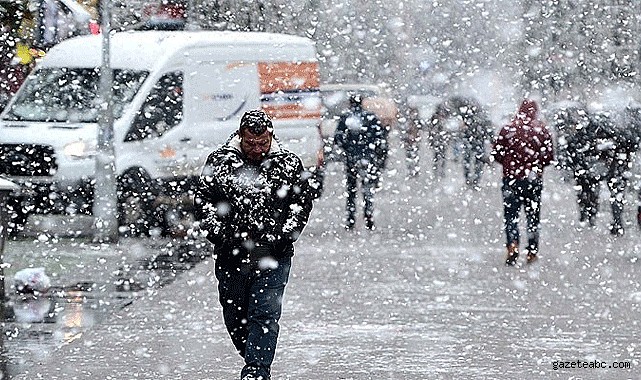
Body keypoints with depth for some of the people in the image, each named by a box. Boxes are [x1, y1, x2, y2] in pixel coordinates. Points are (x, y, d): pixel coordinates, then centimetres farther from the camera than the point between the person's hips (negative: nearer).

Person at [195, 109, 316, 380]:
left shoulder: (289, 164, 1)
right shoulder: (219, 162, 2)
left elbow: (303, 199, 7)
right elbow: (204, 201, 6)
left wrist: (285, 234, -4)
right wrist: (219, 234, -5)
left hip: (273, 256, -2)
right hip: (230, 255, 2)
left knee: (264, 315, -11)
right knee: (235, 318, 10)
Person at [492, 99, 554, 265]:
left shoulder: (508, 129, -4)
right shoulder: (542, 130, -3)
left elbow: (496, 152, -2)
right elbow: (550, 156, -2)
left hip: (511, 177, -1)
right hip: (534, 179, 1)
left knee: (510, 214, 2)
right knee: (533, 215, 13)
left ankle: (512, 245, -19)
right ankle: (532, 251, 14)